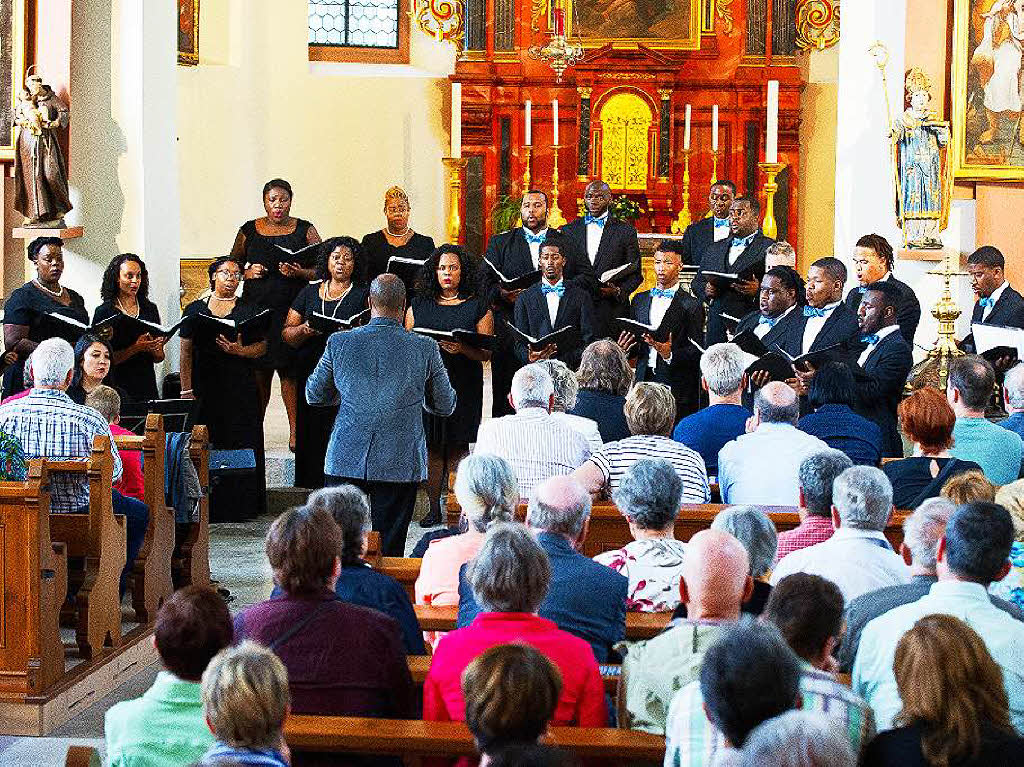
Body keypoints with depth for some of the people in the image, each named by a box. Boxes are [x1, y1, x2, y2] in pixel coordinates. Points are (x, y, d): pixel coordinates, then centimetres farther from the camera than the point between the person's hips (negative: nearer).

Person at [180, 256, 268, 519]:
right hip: (206, 387, 0)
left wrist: (239, 350, -16)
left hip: (242, 387, 0)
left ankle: (244, 505, 0)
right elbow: (186, 352, 6)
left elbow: (262, 347, 4)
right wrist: (186, 390, -1)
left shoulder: (249, 309, 10)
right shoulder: (195, 310, 10)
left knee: (242, 444, -4)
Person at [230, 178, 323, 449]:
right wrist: (247, 273, -3)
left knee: (290, 370, -7)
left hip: (292, 310, -1)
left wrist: (299, 273, -13)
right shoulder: (248, 231, 10)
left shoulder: (305, 230, 6)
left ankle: (295, 430, -3)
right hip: (257, 310, 1)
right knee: (258, 371, 0)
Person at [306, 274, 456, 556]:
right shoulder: (425, 348, -5)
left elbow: (314, 396, 11)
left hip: (345, 461, 1)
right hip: (401, 464, -1)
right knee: (388, 551, 5)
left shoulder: (339, 342, -2)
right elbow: (445, 406, 7)